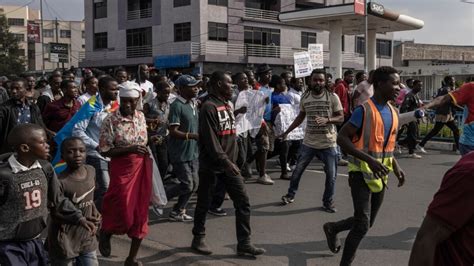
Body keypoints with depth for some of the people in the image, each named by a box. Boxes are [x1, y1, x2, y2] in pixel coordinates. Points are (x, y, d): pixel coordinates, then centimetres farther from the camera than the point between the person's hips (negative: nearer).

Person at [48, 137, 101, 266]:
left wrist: (95, 211, -4)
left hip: (87, 236, 6)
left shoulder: (91, 171, -2)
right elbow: (55, 214, -17)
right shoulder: (60, 182, -22)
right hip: (65, 240, -6)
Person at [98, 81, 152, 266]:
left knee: (140, 213, 7)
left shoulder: (141, 116, 6)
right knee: (124, 212, -6)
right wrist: (130, 149, -20)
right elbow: (104, 150, -12)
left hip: (142, 169, 5)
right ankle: (105, 233, 31)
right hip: (122, 170, -5)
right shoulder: (111, 120, -11)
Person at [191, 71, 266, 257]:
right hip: (211, 165, -8)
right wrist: (226, 162, -25)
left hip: (228, 163, 8)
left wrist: (231, 161, 15)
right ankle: (198, 239, 25)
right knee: (204, 204, 8)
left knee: (243, 202, 3)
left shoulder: (227, 105, 12)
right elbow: (211, 140, -22)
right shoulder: (209, 107, -15)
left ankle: (244, 244, 8)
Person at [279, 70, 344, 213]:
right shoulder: (305, 97, 2)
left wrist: (326, 120, -27)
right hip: (309, 142, 2)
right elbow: (300, 117, 14)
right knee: (297, 170, 10)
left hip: (328, 143, -2)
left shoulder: (332, 97, -8)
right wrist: (286, 132, 13)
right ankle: (290, 194, 31)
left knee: (331, 175, 4)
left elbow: (341, 118, -8)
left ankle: (328, 202, 22)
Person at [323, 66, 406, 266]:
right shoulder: (364, 111, -16)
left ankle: (333, 228, 39)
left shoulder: (393, 113, 8)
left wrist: (395, 166, 5)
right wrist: (369, 159, -26)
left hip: (380, 175, 8)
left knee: (367, 223, 16)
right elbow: (342, 138, -19)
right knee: (362, 224, -9)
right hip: (362, 173, -7)